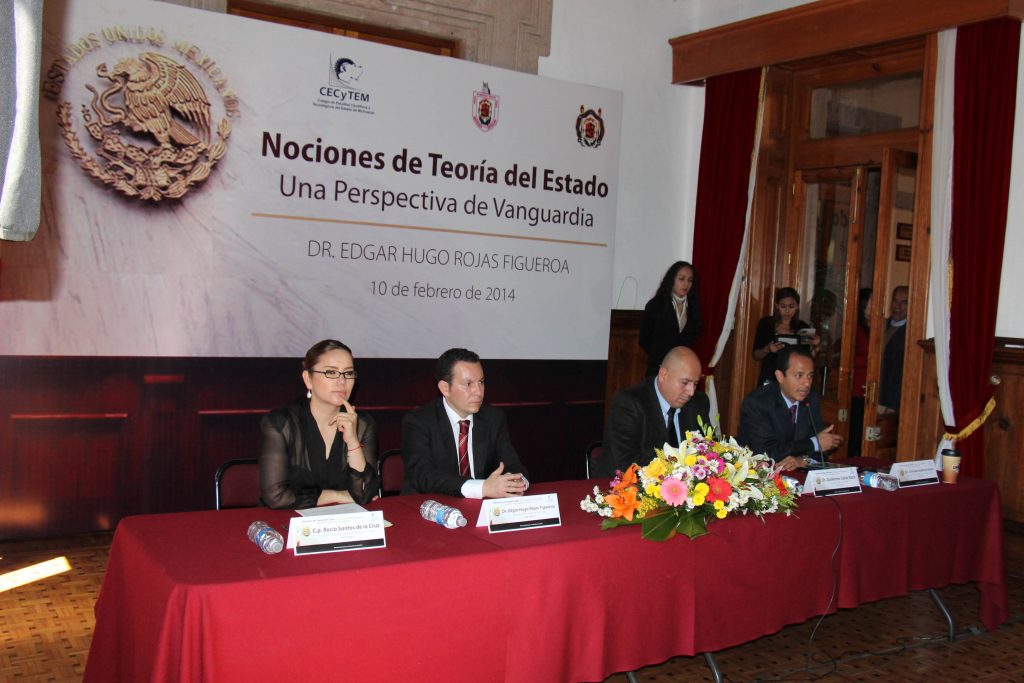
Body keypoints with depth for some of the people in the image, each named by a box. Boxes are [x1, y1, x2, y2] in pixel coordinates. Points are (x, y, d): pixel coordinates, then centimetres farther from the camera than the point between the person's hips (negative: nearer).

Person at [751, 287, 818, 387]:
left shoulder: (803, 328, 2)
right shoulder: (765, 323, 1)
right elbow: (756, 355, 4)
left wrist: (815, 346, -14)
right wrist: (767, 349, -15)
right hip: (769, 378, 0)